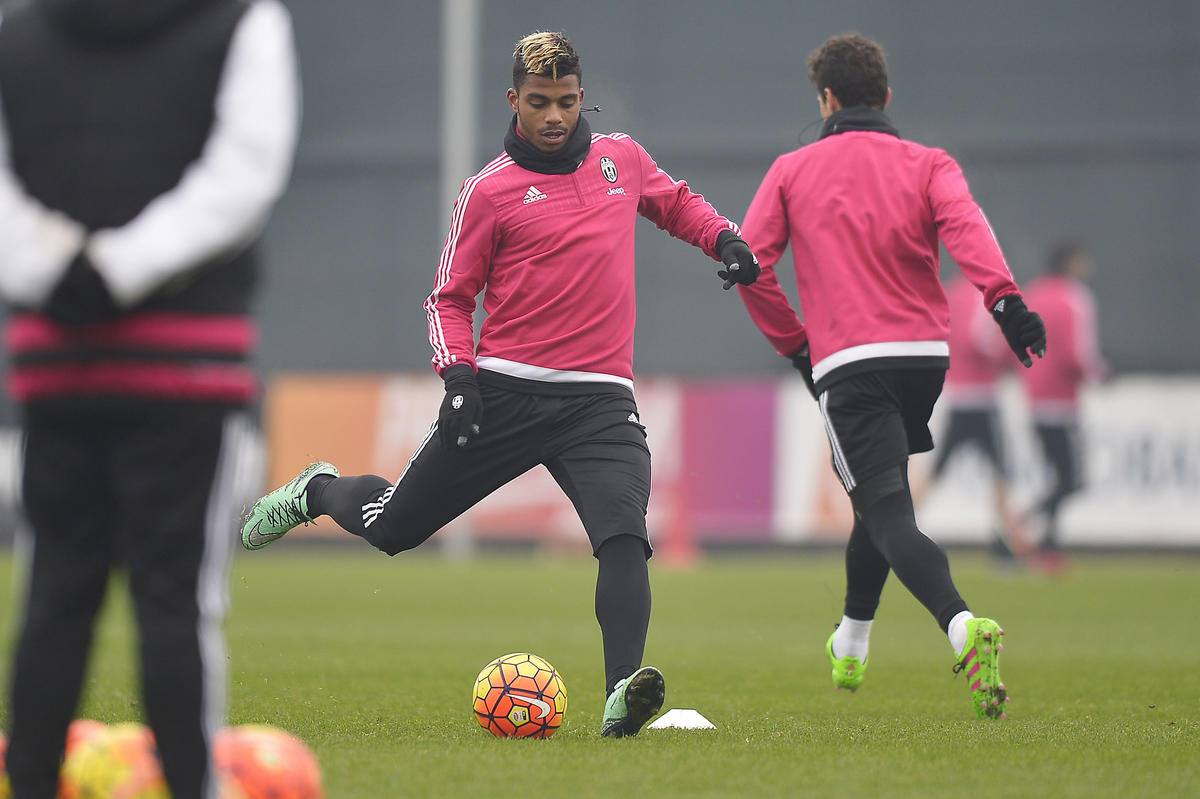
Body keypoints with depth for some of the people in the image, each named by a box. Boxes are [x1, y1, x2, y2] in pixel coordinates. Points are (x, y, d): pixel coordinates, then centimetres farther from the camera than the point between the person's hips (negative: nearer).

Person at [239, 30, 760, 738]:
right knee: (391, 527, 9)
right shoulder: (491, 191, 1)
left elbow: (676, 202, 32)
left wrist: (724, 238, 13)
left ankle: (623, 694, -36)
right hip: (503, 393, -1)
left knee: (624, 535, -25)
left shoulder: (623, 158, 12)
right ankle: (319, 492, 43)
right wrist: (458, 372, -10)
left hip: (602, 398, 1)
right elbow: (450, 297, 6)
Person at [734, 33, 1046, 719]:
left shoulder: (792, 171, 10)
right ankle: (850, 648, 36)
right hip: (927, 354, 3)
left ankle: (963, 624, -39)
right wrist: (1005, 300, -25)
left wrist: (794, 342, 13)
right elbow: (965, 225, -12)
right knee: (882, 496, 25)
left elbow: (750, 264, 3)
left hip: (846, 363, -3)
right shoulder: (927, 164, 9)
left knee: (887, 512, -13)